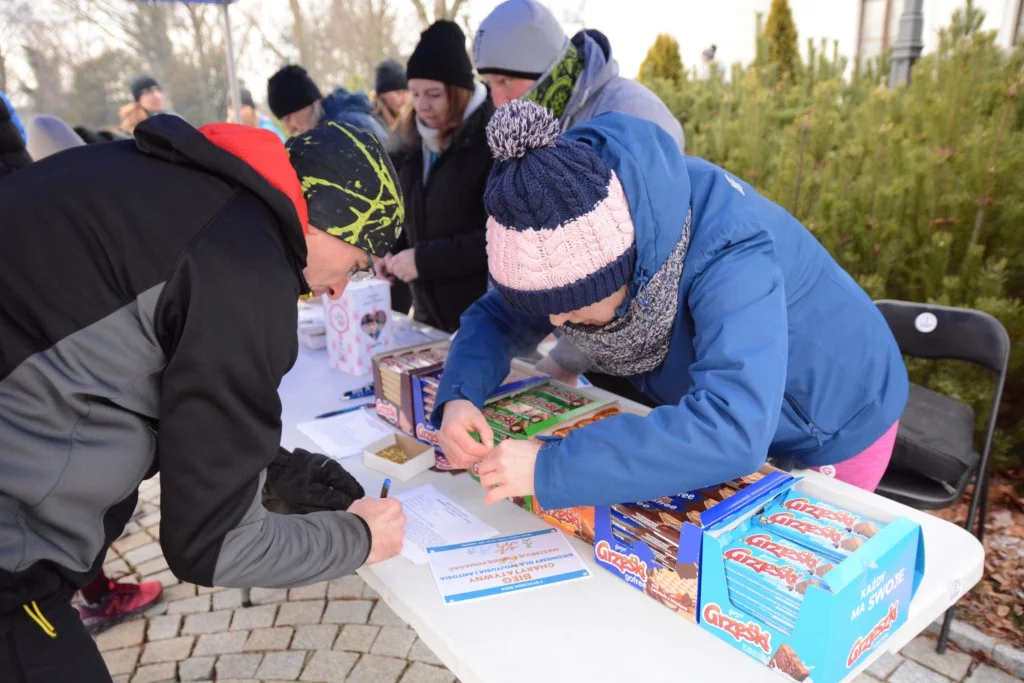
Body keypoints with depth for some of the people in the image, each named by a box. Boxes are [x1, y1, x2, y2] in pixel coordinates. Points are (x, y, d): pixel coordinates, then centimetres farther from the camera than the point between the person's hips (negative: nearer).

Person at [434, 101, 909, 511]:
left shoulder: (728, 252, -41)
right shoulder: (584, 229, -22)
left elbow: (733, 431, -53)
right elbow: (496, 316, -11)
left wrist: (551, 468, -51)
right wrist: (458, 397, -31)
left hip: (832, 429, -5)